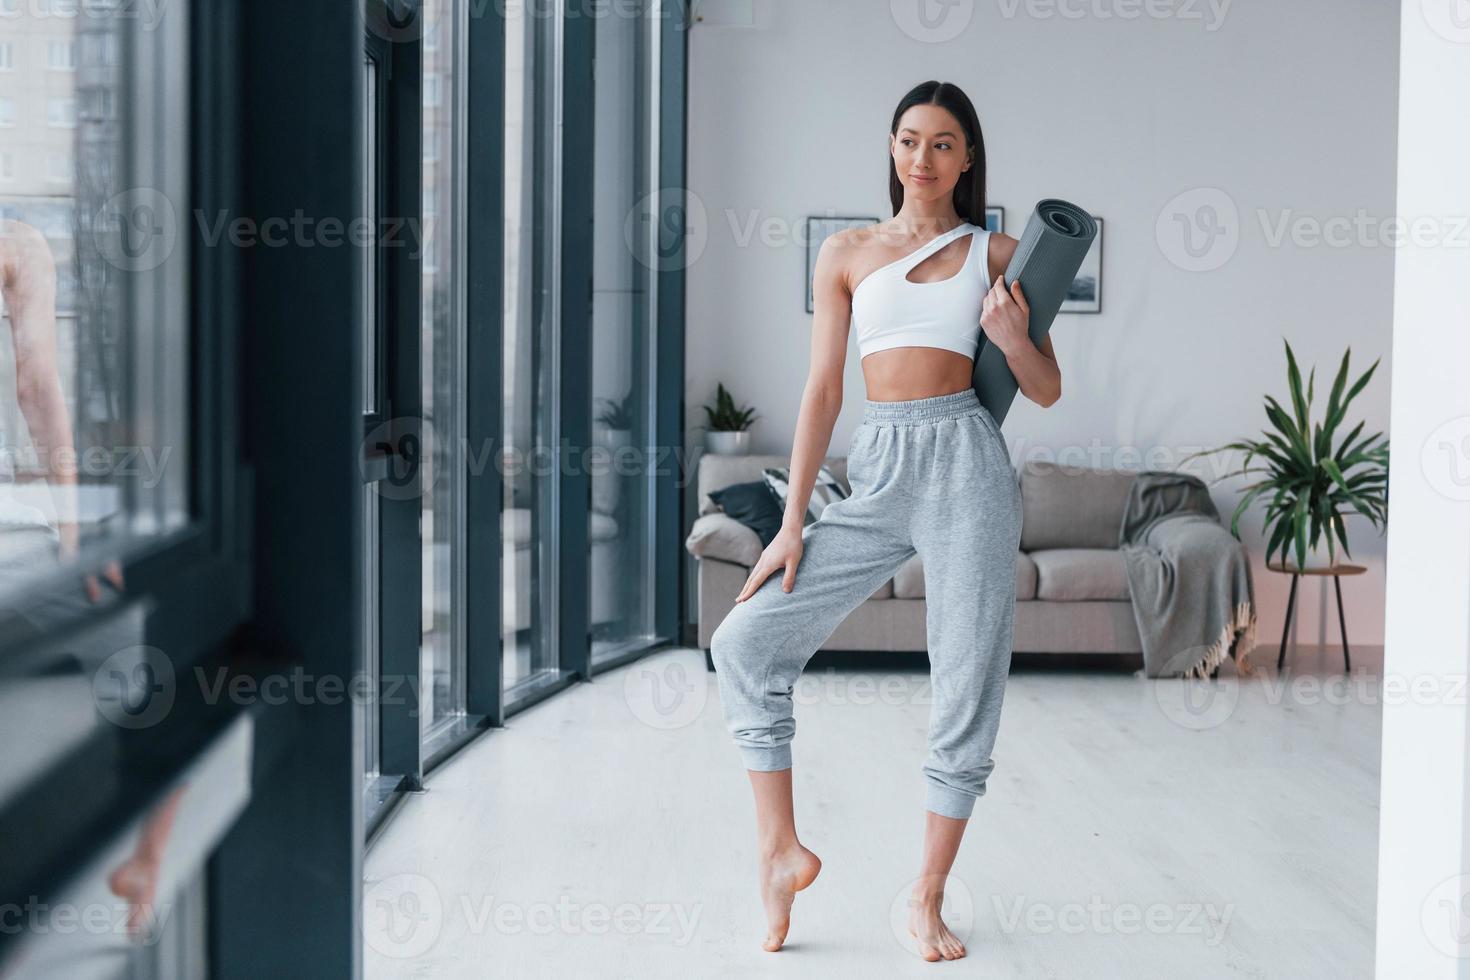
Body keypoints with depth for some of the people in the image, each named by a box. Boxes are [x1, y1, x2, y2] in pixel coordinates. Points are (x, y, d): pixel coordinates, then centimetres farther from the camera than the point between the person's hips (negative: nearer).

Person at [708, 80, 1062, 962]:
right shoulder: (847, 254, 11)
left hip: (967, 465, -2)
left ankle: (928, 898, 15)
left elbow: (1048, 390, 10)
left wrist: (1011, 338, -13)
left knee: (967, 690, 0)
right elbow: (823, 391, 7)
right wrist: (793, 524, 1)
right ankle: (782, 849, 6)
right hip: (877, 475, 2)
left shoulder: (997, 253, 8)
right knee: (745, 642, -7)